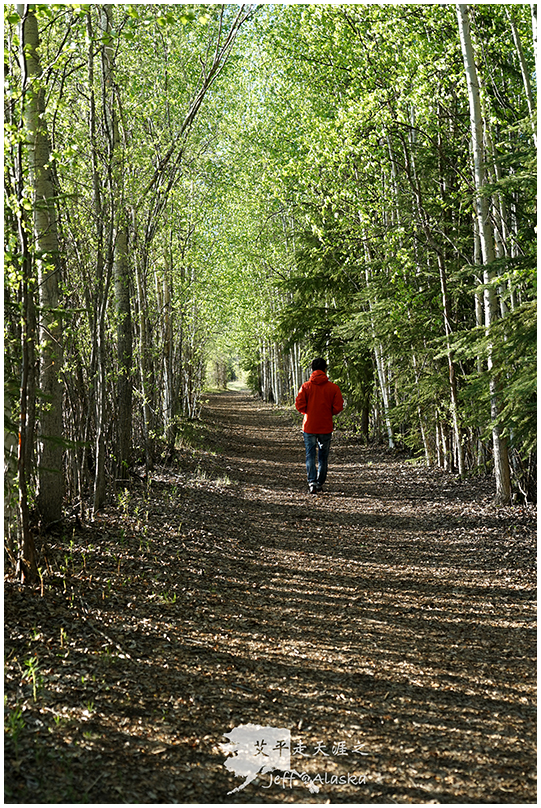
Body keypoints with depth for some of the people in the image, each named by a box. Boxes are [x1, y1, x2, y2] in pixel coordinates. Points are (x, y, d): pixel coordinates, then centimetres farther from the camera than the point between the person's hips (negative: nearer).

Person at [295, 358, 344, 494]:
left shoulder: (306, 386, -5)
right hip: (326, 427, 1)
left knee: (310, 455, 3)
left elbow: (299, 404, -10)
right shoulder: (333, 387, -4)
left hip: (309, 426, -1)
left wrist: (308, 412, 9)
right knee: (323, 456, 14)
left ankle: (312, 482, -12)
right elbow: (338, 407, -7)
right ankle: (320, 484, 19)